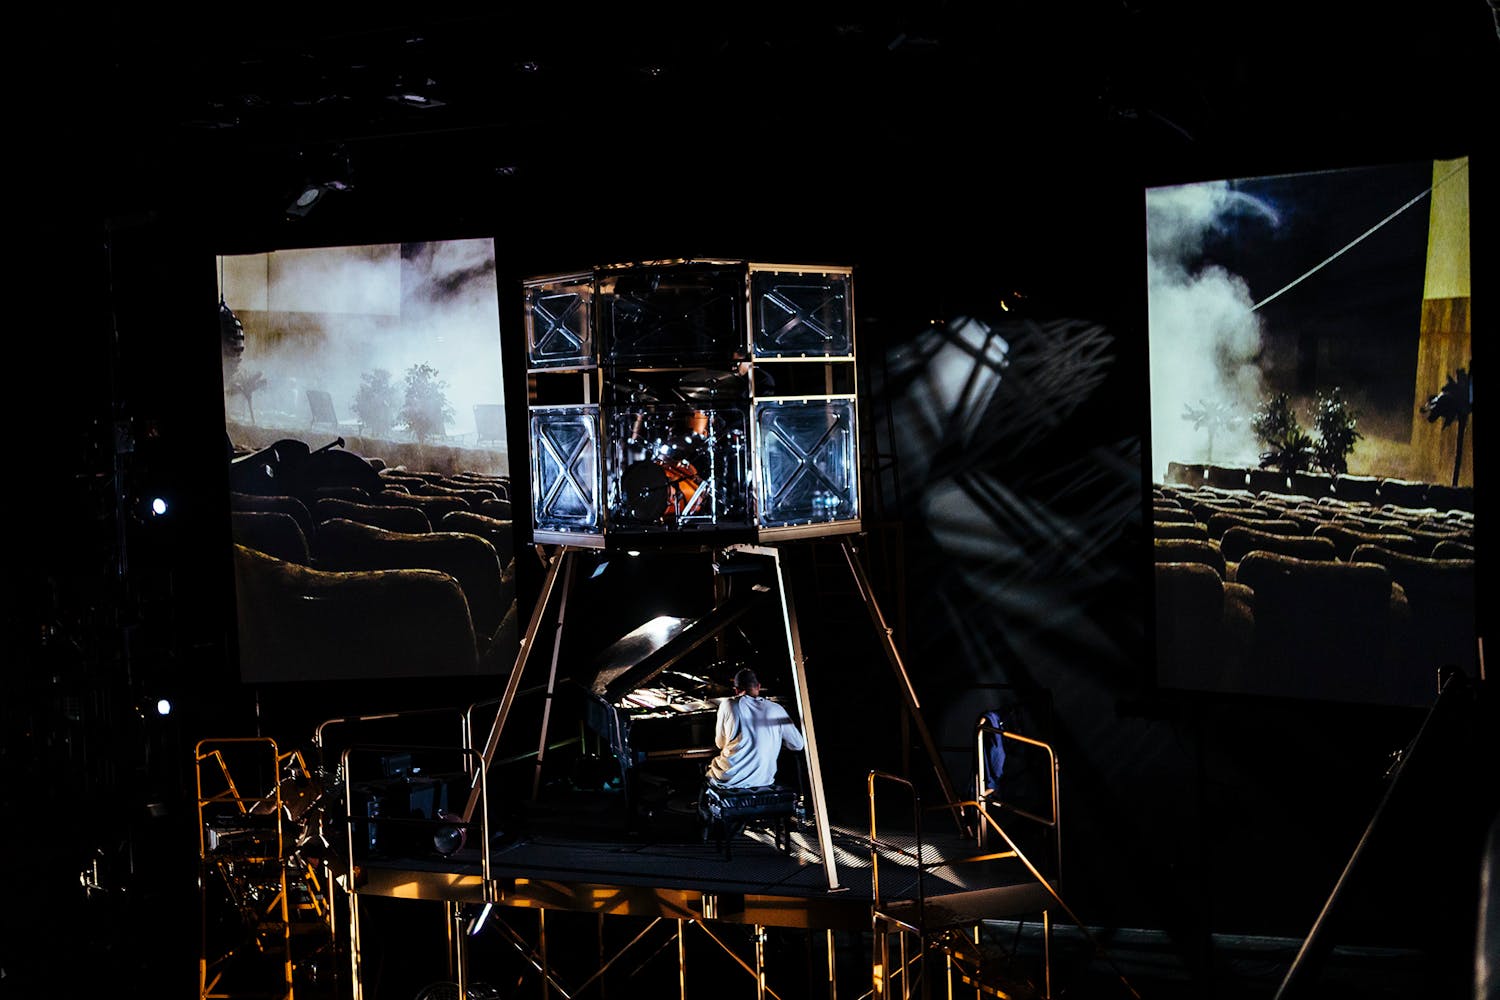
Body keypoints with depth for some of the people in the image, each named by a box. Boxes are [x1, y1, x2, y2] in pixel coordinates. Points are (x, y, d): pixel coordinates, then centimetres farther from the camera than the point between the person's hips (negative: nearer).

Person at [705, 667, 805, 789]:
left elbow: (720, 743, 7)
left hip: (730, 779, -2)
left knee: (709, 765, 32)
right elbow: (798, 744, 5)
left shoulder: (728, 705, -4)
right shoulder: (776, 709, 0)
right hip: (764, 778, 2)